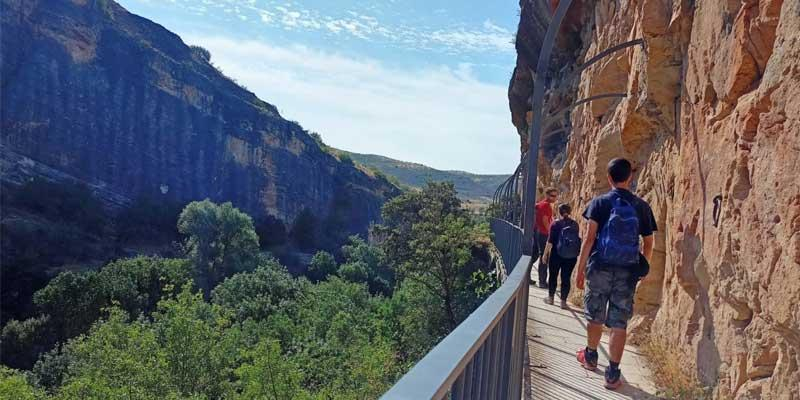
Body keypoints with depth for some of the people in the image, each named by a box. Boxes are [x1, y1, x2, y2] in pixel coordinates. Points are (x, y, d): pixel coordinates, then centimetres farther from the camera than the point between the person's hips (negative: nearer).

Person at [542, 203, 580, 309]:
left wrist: (546, 253, -2)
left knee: (553, 276, 12)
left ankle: (550, 298, 19)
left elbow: (550, 241, -10)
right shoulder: (575, 224, 2)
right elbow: (578, 239, 10)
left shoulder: (556, 224, -7)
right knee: (566, 278, 5)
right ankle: (563, 302, 6)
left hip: (557, 254, -2)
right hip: (571, 256, 2)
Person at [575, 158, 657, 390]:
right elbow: (648, 244, 7)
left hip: (599, 268, -1)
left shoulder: (600, 202, -3)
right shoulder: (642, 207, 4)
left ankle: (590, 358, 35)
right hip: (627, 272, 1)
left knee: (595, 317, 16)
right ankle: (613, 374, 4)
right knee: (619, 324, 3)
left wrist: (580, 269, -4)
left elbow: (589, 238, -9)